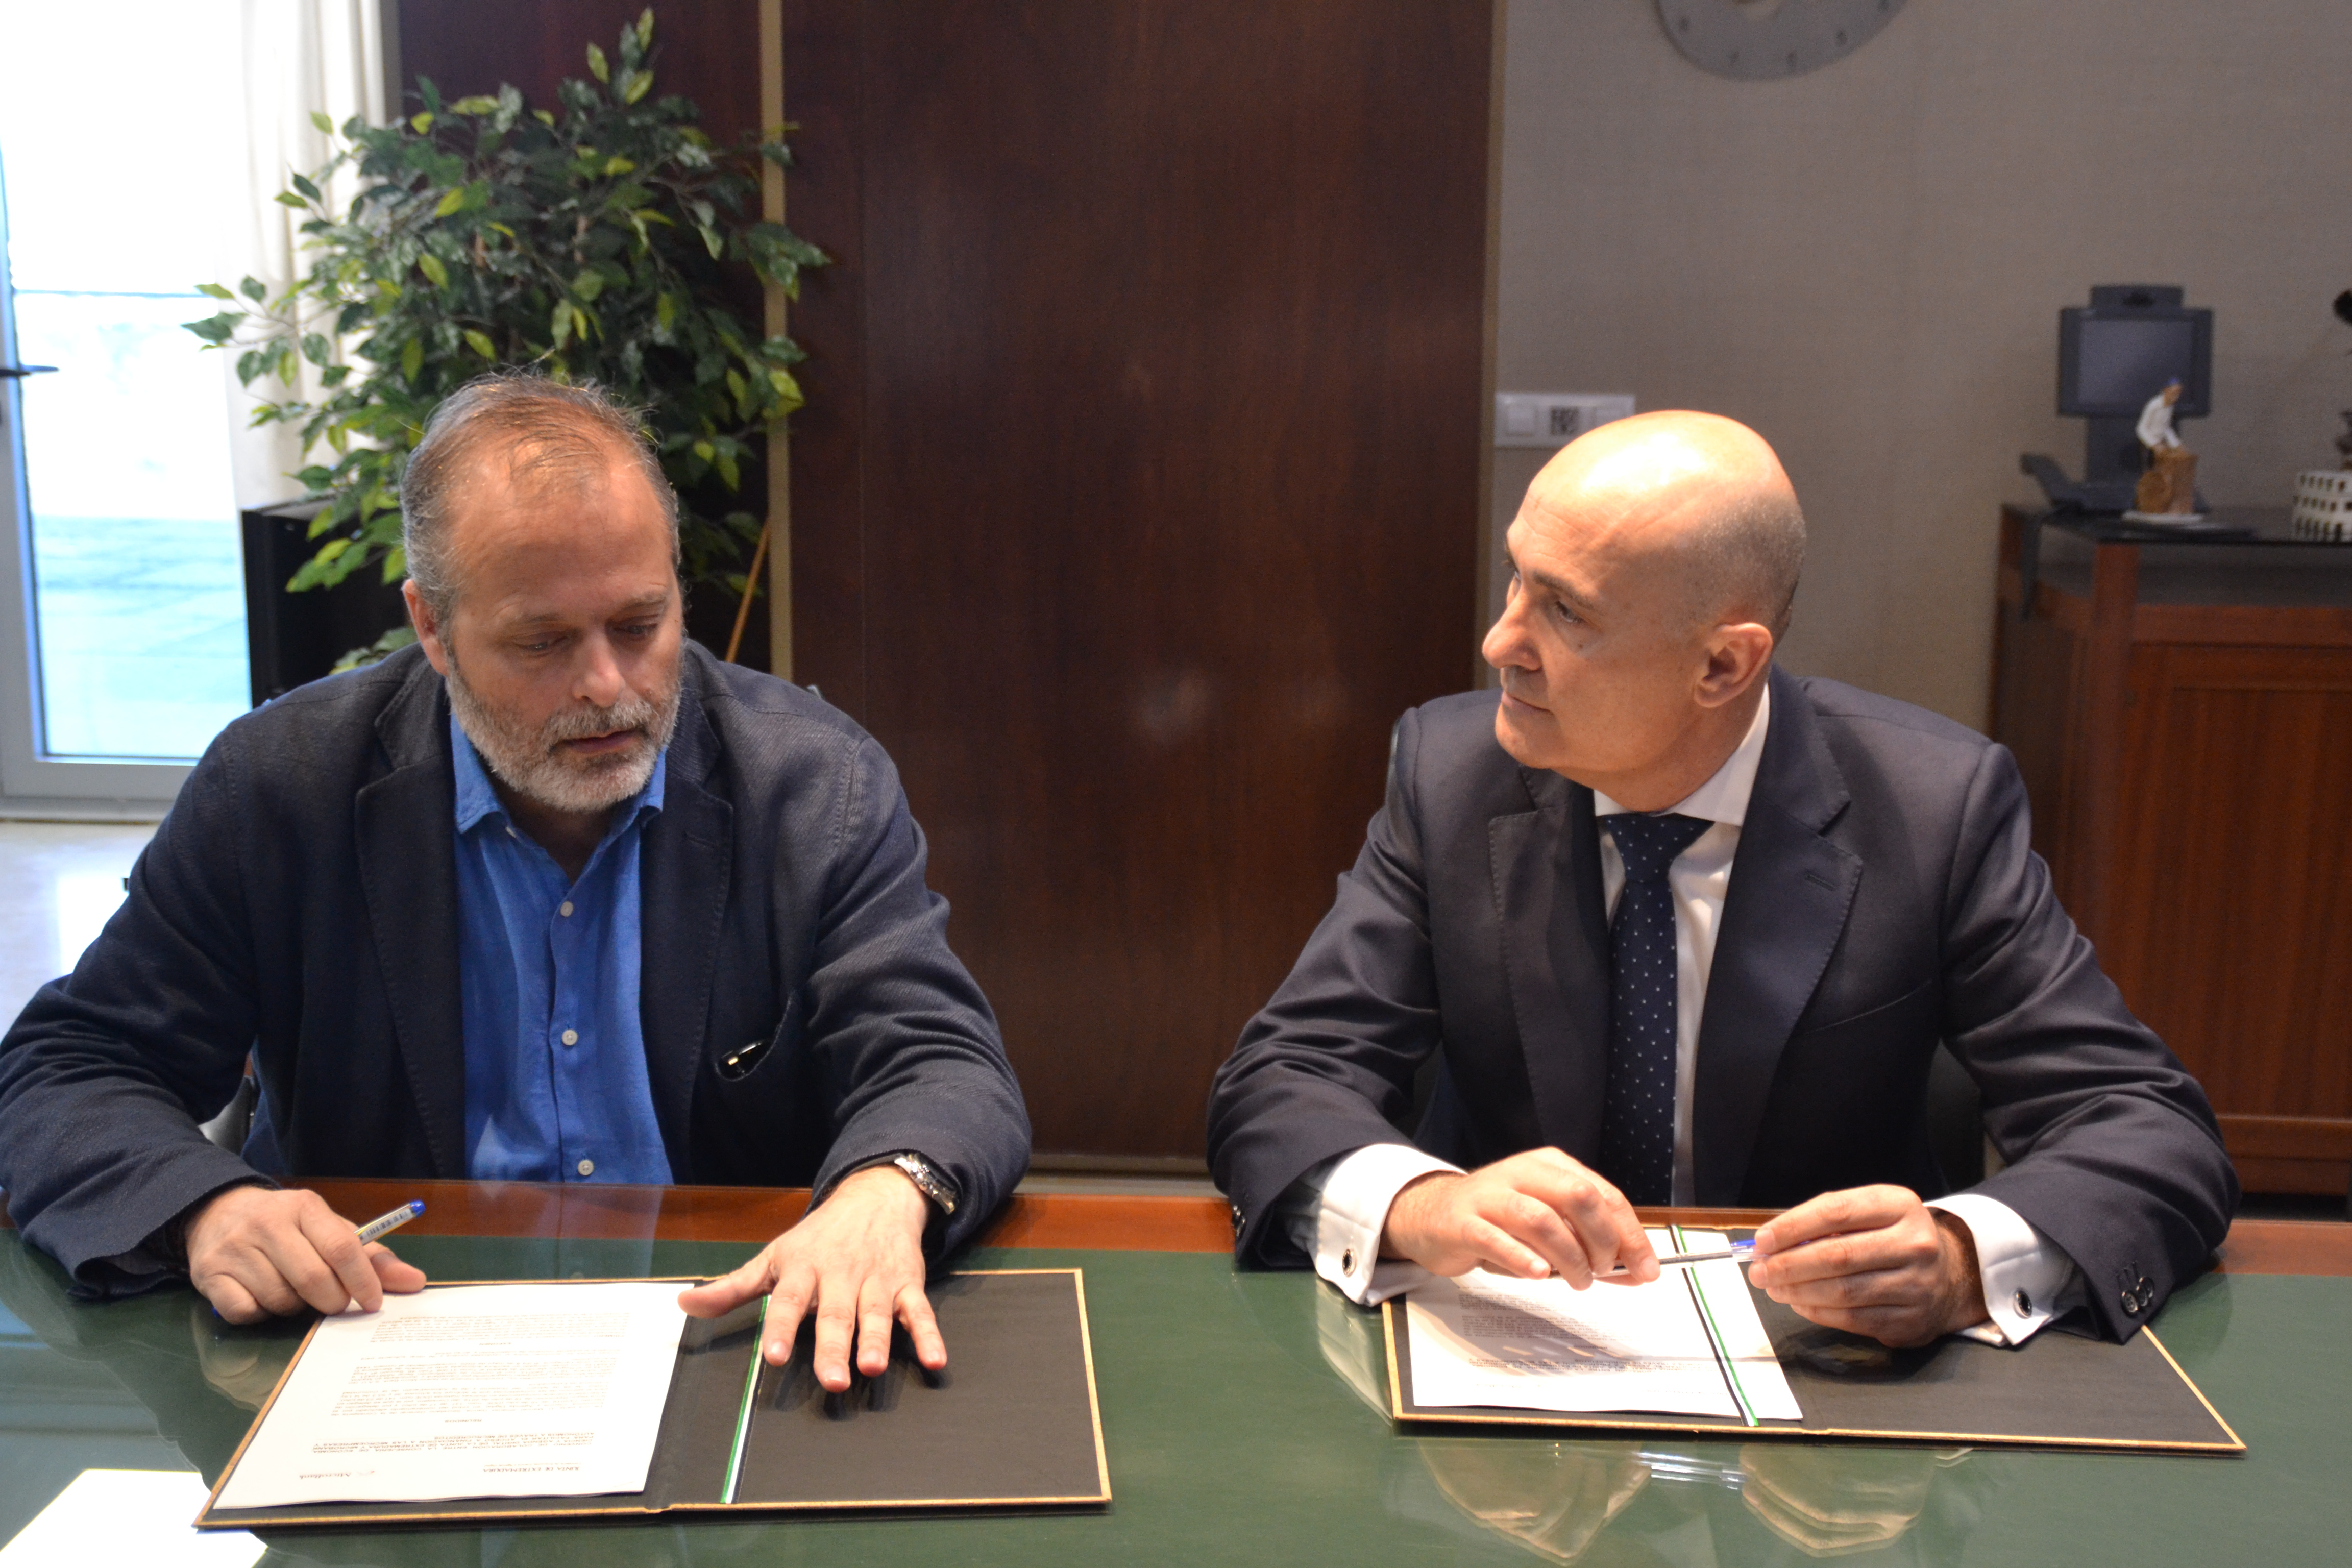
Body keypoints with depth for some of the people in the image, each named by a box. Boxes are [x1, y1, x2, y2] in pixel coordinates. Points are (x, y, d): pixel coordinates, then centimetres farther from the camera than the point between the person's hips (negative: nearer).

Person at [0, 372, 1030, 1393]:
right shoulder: (278, 785, -4)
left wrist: (884, 1196, -34)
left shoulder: (819, 782, -5)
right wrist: (204, 1208, -22)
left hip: (742, 1339, -1)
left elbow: (942, 1063, -10)